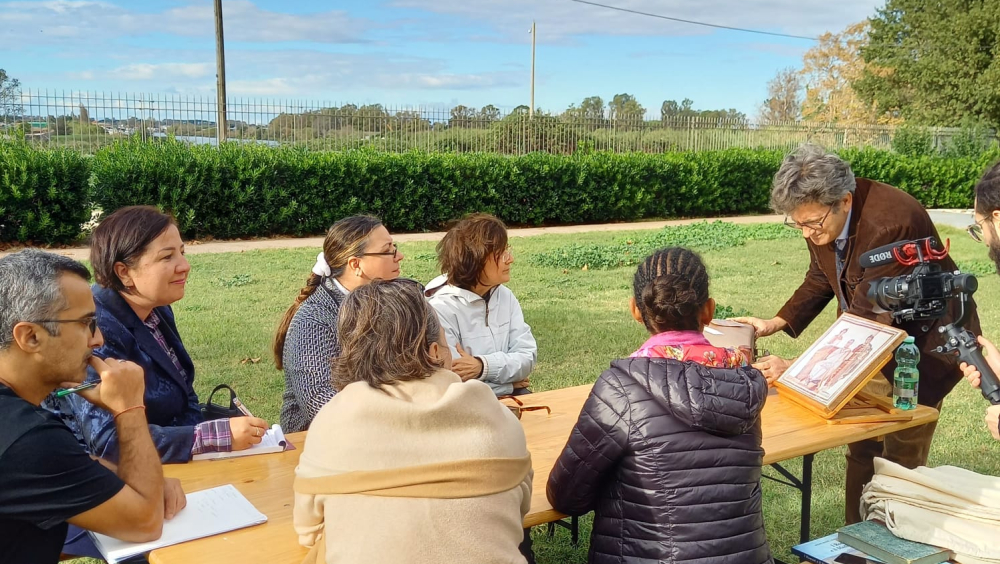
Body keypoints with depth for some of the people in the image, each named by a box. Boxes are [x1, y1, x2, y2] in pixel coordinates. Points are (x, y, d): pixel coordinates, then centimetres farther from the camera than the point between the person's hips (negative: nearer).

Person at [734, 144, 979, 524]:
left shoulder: (890, 223, -35)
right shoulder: (821, 216, -12)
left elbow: (865, 320, -35)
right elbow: (820, 280, 4)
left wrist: (796, 368, -40)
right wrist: (774, 324, -10)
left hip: (926, 335, -7)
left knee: (903, 457, 1)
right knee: (861, 446, 12)